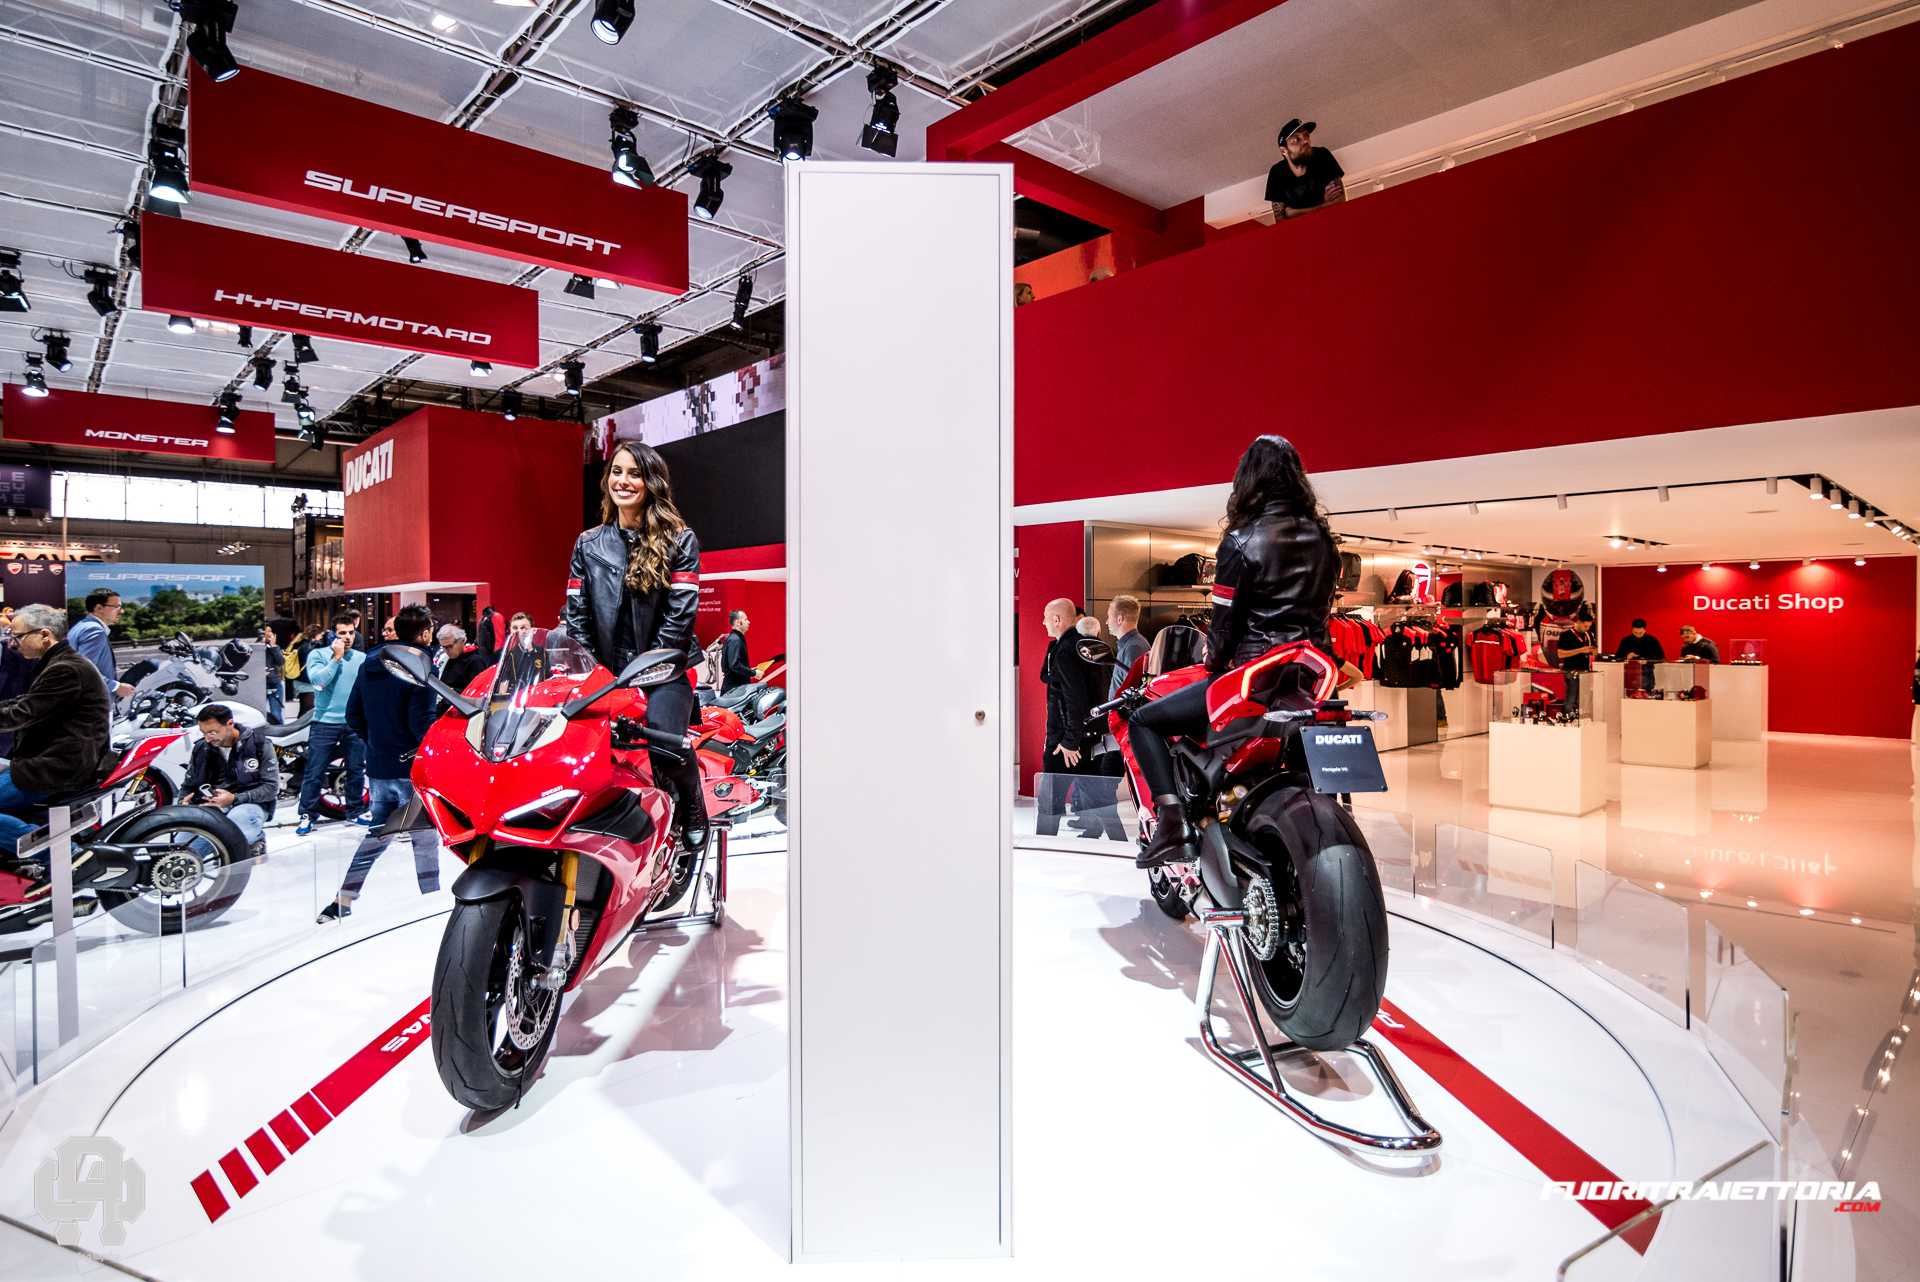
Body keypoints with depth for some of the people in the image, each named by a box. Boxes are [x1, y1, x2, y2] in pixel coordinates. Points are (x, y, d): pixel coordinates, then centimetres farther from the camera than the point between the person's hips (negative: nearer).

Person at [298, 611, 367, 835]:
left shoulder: (362, 658, 11)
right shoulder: (318, 654, 2)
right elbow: (318, 680, -15)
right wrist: (336, 657, -13)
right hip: (325, 722, -3)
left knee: (357, 772, 9)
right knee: (314, 773, -2)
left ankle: (354, 810, 23)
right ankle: (307, 815, 8)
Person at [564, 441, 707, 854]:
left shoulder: (679, 540, 4)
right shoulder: (588, 544, 14)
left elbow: (681, 613, -5)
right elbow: (576, 614, 10)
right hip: (606, 674, 4)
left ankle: (693, 812, 3)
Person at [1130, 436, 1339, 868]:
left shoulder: (1240, 541, -10)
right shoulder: (1322, 539, 10)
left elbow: (1224, 622, -8)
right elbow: (1320, 609, 15)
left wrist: (1213, 664, 9)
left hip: (1254, 674, -7)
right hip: (1310, 677, 7)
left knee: (1143, 721, 3)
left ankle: (1171, 823, -10)